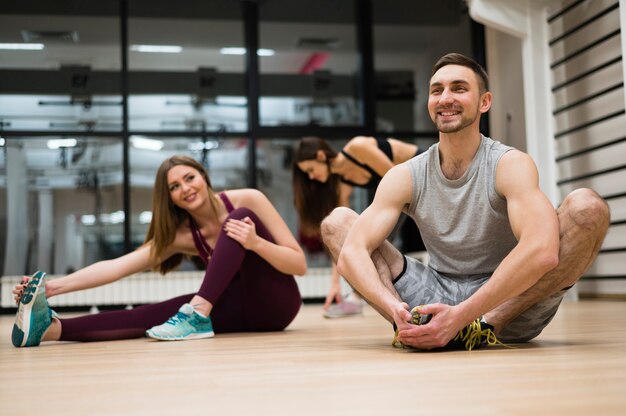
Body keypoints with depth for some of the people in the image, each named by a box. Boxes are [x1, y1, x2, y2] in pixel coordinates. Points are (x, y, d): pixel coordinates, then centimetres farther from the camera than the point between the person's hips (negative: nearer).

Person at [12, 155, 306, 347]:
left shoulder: (247, 200, -12)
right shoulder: (182, 235, -4)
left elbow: (300, 264, -13)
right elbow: (117, 266, -15)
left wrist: (255, 243, -31)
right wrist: (54, 287, -28)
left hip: (276, 302, -3)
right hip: (242, 307, 3)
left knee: (242, 217, -27)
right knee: (153, 314, -24)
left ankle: (198, 315, -37)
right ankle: (52, 327, -39)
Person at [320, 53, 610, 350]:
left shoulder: (509, 164, -13)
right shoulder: (405, 177, -3)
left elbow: (542, 251, -32)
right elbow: (351, 253, -15)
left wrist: (460, 315, -40)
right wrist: (394, 308, -36)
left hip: (508, 304, -3)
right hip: (438, 298, 3)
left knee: (587, 207, -25)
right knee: (336, 222, -6)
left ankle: (487, 326, -29)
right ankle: (412, 326, -25)